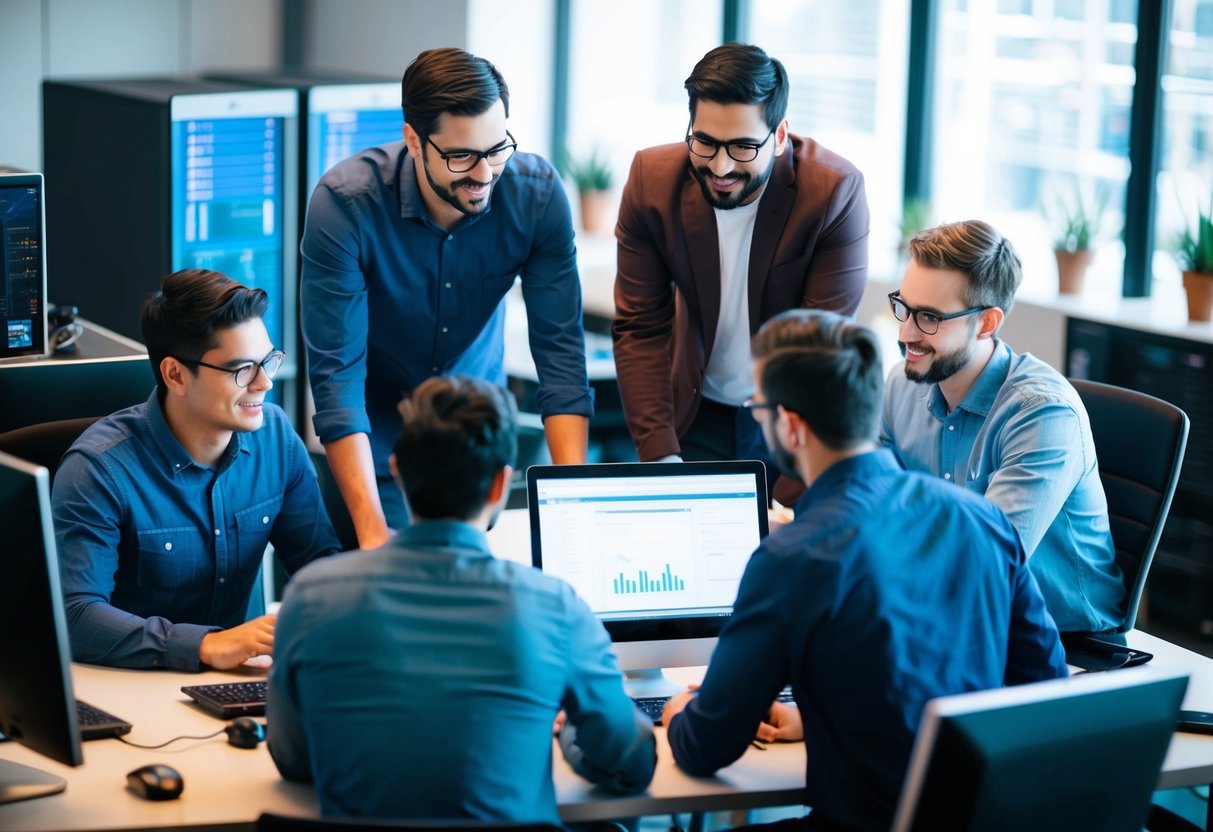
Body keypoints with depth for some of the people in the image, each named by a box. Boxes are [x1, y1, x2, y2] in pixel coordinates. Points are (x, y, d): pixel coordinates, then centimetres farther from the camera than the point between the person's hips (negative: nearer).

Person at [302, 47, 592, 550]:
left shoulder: (537, 193, -21)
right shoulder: (346, 203, -28)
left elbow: (560, 350, -19)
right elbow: (337, 372, -30)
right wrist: (372, 530, -39)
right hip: (376, 432, -2)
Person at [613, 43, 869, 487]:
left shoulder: (836, 192, -21)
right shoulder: (652, 179, -13)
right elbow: (640, 328, -9)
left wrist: (789, 475, -30)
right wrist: (660, 455, -20)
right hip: (696, 414, 2)